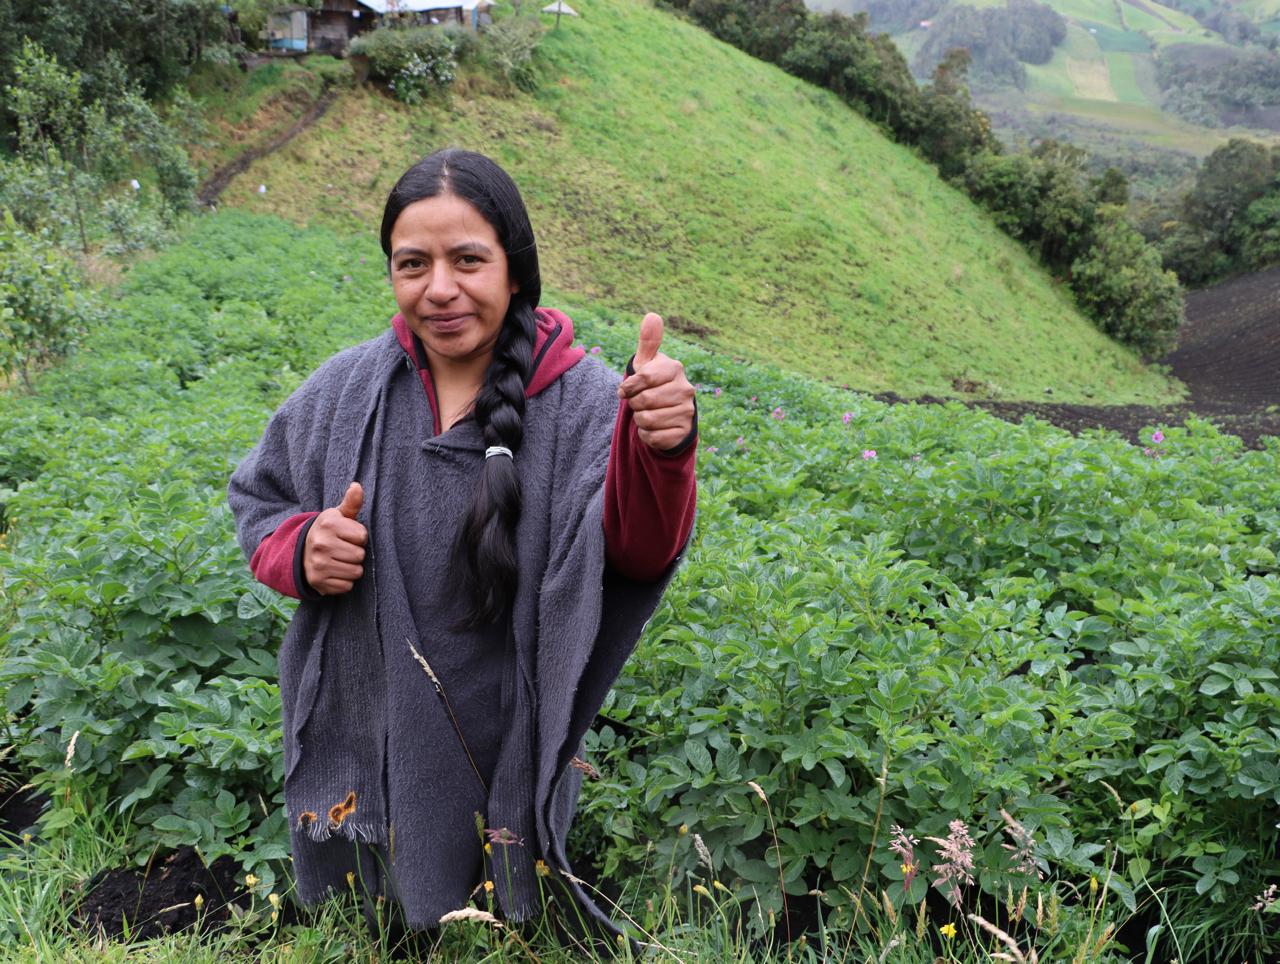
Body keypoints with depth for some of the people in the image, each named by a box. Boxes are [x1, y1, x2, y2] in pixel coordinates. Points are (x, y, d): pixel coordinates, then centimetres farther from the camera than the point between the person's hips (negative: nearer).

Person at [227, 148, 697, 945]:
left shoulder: (581, 402, -16)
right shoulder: (346, 394, -6)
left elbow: (639, 550, -31)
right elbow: (258, 500, 8)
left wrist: (659, 446, -54)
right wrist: (299, 552, -17)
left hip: (512, 762, -2)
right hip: (360, 752, 3)